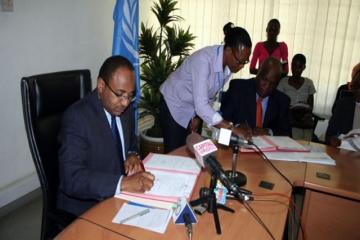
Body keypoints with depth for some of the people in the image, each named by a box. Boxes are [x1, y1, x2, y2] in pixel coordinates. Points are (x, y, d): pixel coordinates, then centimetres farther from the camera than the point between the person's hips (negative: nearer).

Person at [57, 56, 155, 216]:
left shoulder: (125, 108, 0)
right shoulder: (77, 117, -21)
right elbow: (71, 179, -27)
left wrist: (132, 155, -7)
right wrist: (123, 183, -37)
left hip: (120, 196, 7)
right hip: (86, 205, -7)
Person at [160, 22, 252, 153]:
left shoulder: (229, 63, -12)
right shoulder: (203, 60, -33)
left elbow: (211, 94, 4)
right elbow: (200, 105, -39)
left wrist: (199, 117, -3)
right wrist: (233, 128, -40)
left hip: (196, 107, 6)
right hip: (174, 104, -6)